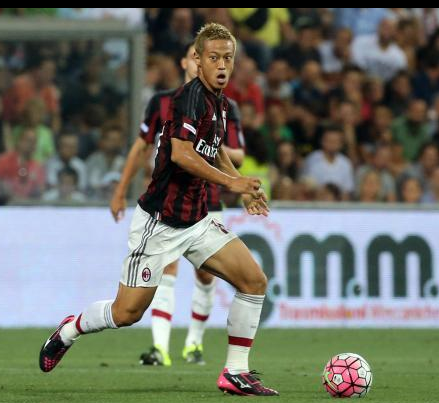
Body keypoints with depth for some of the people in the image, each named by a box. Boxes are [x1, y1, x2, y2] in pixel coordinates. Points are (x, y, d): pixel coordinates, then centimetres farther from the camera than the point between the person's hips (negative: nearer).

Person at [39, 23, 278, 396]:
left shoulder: (220, 102, 10)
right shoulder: (192, 96, -18)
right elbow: (181, 154, -31)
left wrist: (245, 189, 22)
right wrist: (230, 182, -29)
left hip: (197, 221, 8)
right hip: (160, 221, -8)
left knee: (254, 281, -5)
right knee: (127, 313, -3)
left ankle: (236, 372, 2)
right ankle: (69, 330, 26)